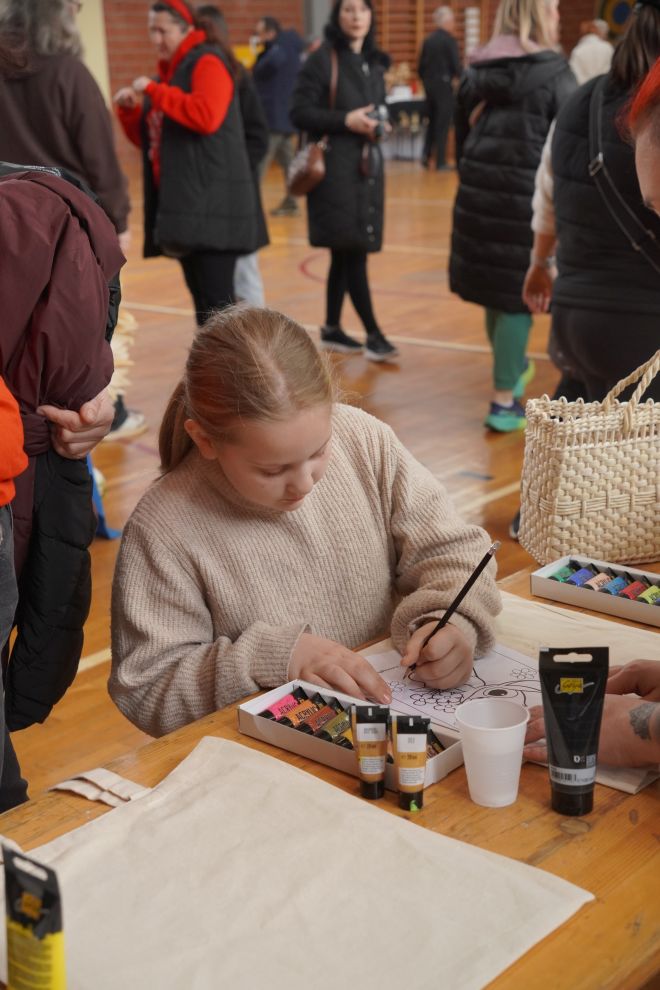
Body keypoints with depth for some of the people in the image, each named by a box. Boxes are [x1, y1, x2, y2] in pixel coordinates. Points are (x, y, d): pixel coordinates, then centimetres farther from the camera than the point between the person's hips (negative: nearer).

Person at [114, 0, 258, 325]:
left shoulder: (208, 63, -5)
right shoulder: (169, 72, 20)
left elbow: (206, 116, -24)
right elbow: (148, 139, 25)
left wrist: (154, 90, -17)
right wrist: (130, 110, 6)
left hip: (211, 203, -9)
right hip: (182, 203, 9)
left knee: (216, 300, -11)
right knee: (202, 298, 11)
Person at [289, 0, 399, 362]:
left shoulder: (374, 62, 13)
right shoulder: (321, 59, -7)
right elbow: (299, 112, -11)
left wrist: (379, 123, 3)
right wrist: (345, 120, -19)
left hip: (367, 164, 7)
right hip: (335, 166, -7)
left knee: (346, 252, 11)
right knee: (352, 251, -7)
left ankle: (332, 329, 21)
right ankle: (373, 335, -2)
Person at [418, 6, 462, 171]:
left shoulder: (428, 40, 5)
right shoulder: (449, 40, -12)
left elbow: (420, 68, 8)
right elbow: (456, 66, -13)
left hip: (429, 85, 6)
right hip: (444, 85, -5)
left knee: (432, 121, 19)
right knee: (443, 123, 2)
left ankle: (426, 154, 5)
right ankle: (441, 162, 4)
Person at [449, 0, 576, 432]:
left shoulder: (476, 72, 11)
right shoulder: (554, 73, -7)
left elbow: (462, 137, 15)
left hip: (478, 193, 6)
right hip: (529, 198, -6)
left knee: (497, 291, 18)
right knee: (518, 296, 1)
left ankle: (513, 368, 39)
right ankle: (504, 402, 6)